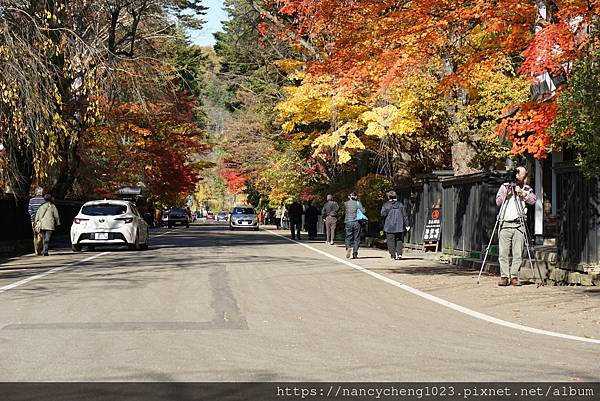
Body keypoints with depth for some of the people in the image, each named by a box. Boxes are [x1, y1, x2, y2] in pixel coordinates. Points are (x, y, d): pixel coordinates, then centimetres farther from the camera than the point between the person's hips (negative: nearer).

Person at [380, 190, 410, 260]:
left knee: (391, 241, 4)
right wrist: (407, 224, 5)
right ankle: (399, 253, -4)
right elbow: (405, 215, 3)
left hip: (389, 226, -2)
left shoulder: (386, 205, -2)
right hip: (399, 226, 2)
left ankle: (393, 255, 1)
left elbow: (383, 214, -12)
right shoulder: (400, 205, 5)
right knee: (399, 240, 11)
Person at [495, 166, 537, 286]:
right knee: (503, 252, -6)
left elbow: (533, 200, -4)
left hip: (519, 225, 0)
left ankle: (514, 276, 2)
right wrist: (506, 193, -8)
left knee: (518, 253, -4)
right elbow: (498, 202, 5)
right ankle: (504, 276, -2)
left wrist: (522, 193, -12)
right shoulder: (505, 186, 14)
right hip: (505, 224, 0)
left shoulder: (527, 189, 14)